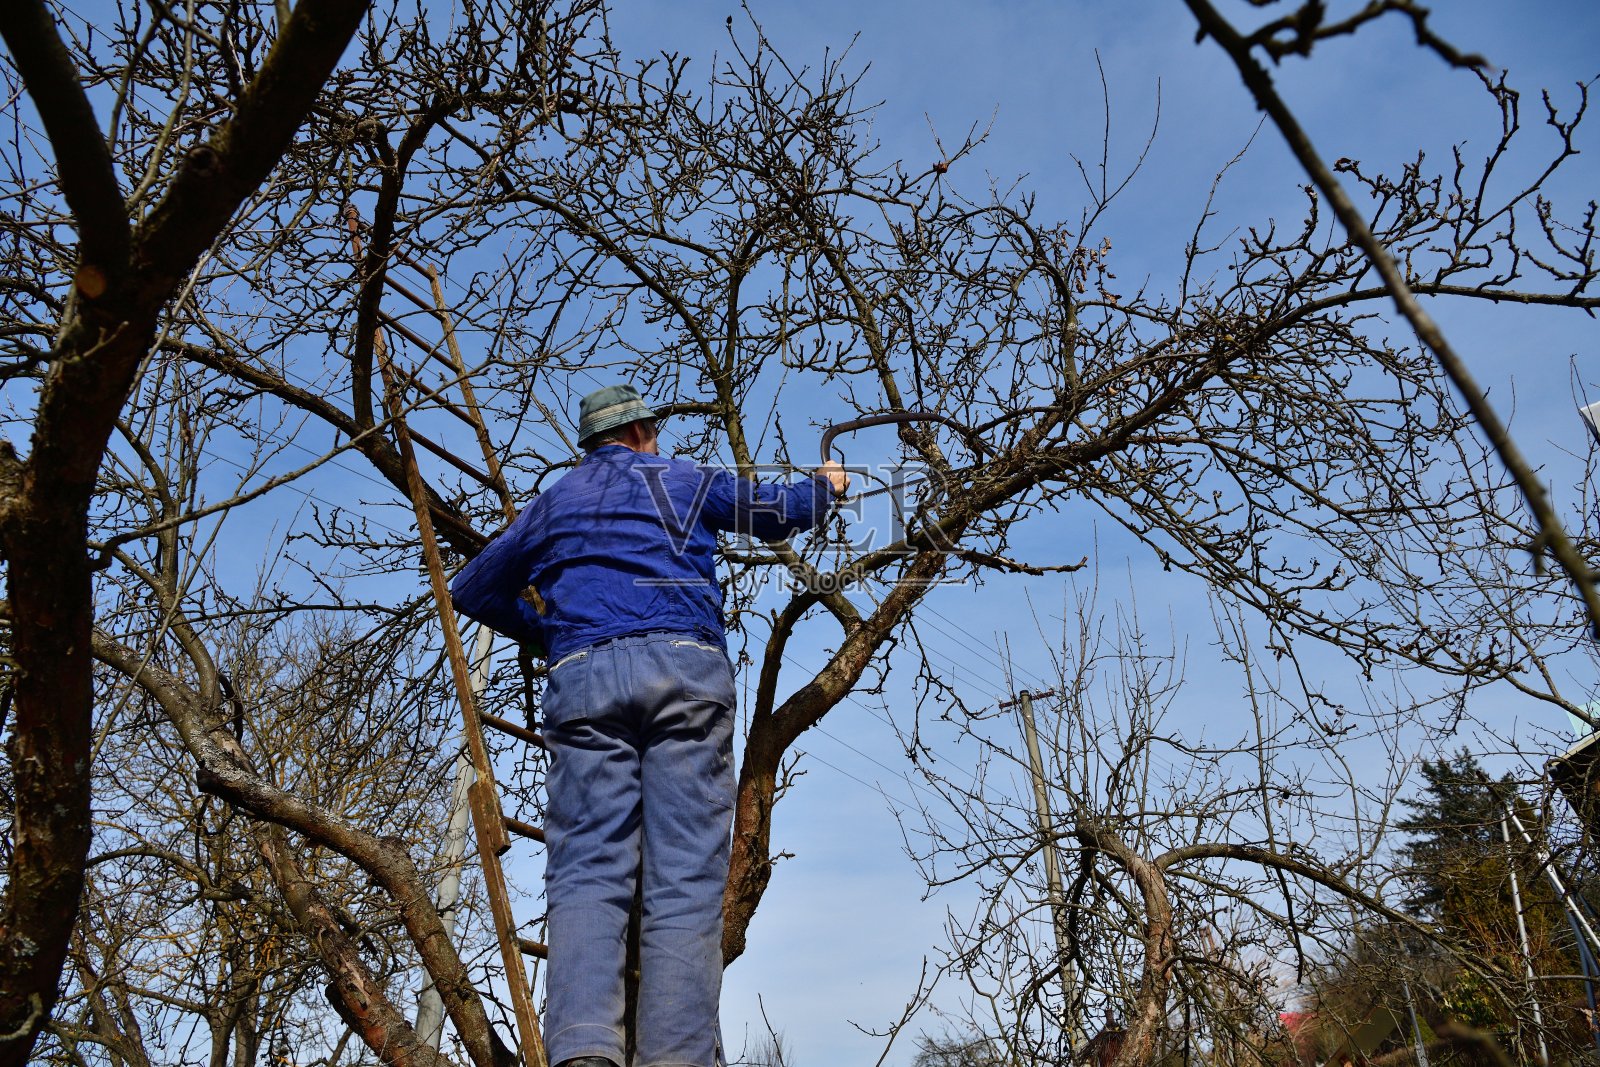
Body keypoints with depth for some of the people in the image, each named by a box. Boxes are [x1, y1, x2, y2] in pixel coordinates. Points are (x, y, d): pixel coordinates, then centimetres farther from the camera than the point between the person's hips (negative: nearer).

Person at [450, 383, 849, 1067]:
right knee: (686, 874, -6)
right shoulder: (681, 478, 20)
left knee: (587, 870, -6)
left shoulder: (552, 503, 25)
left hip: (583, 677, 2)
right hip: (685, 667, -1)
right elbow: (776, 511, 32)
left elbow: (472, 590, 31)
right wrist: (824, 486, 52)